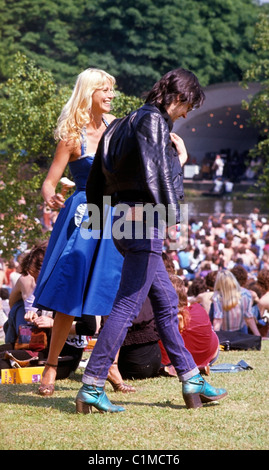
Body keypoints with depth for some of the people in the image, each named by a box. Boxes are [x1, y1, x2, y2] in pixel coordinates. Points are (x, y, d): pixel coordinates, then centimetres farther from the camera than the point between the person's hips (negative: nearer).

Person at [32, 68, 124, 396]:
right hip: (84, 218, -5)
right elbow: (49, 183, -9)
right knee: (70, 295, -5)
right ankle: (51, 366, 3)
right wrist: (50, 198, -32)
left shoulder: (113, 124, 7)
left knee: (118, 295, 3)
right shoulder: (73, 136, -9)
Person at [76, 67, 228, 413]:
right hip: (144, 221, -10)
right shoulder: (153, 120, -9)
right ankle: (91, 387, -9)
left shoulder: (122, 125, 19)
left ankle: (191, 380, 20)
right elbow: (153, 172, -21)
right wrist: (170, 214, -17)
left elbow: (95, 183, 20)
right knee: (127, 306, -9)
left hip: (124, 219, 11)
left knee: (166, 302, 14)